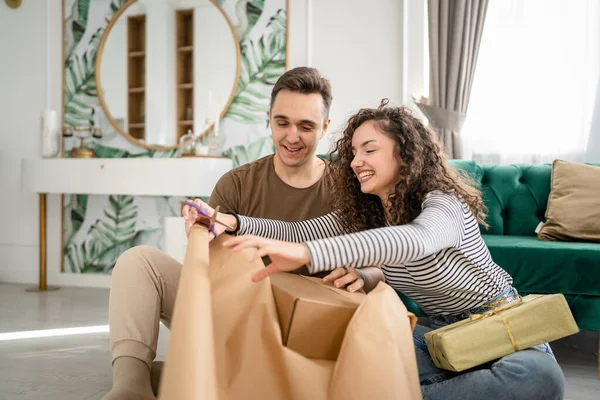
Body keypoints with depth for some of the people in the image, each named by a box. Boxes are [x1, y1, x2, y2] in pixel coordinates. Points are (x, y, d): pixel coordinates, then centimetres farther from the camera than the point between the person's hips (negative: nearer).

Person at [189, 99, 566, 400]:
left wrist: (306, 254, -61)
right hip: (444, 332, 4)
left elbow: (414, 240, -48)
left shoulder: (443, 204, -25)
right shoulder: (362, 213, -1)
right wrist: (233, 222, -30)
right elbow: (300, 232, -12)